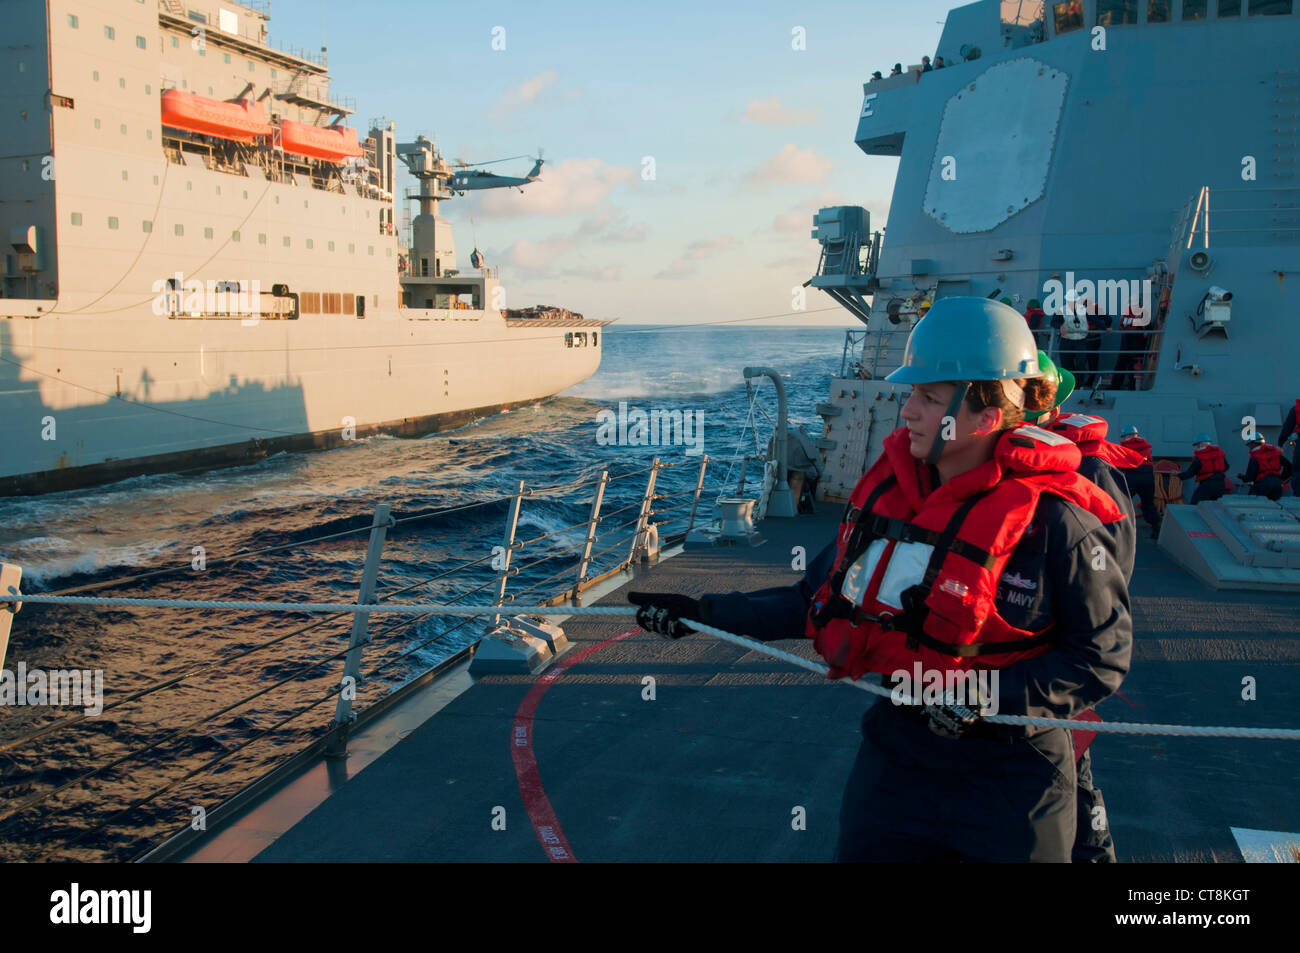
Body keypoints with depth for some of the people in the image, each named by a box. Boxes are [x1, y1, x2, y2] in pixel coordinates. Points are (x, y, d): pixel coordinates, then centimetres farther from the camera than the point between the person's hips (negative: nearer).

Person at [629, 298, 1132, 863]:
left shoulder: (1055, 520, -18)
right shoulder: (889, 485, -2)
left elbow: (1103, 658, -12)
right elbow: (822, 600, 7)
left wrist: (987, 697, -23)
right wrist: (705, 614, 4)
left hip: (1010, 782, -5)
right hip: (895, 757, 5)